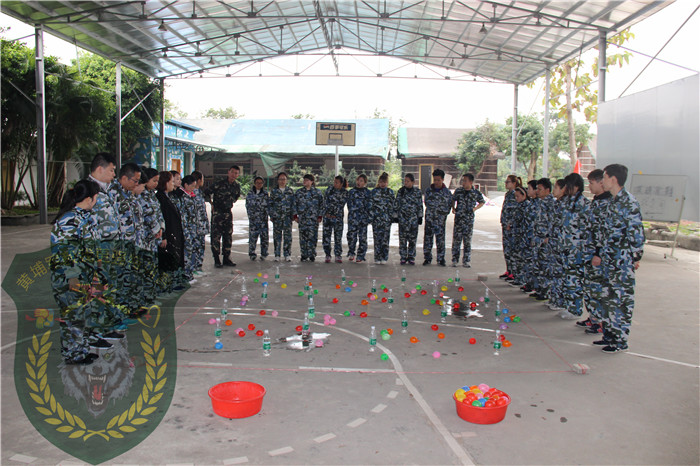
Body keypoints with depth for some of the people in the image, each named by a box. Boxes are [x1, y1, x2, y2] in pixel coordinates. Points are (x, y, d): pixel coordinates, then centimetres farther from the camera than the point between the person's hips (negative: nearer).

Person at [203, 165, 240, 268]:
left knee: (228, 236, 7)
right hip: (217, 212, -5)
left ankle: (226, 258, 17)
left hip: (228, 212, 5)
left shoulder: (237, 186, 5)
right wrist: (212, 204, -4)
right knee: (216, 235, -4)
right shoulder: (219, 184, -12)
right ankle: (217, 260, 2)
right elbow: (206, 193, -5)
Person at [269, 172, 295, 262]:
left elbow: (293, 203, 9)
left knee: (287, 236, -3)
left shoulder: (290, 191, 9)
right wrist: (271, 215, 2)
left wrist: (293, 214, 2)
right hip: (277, 217, 0)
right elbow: (271, 204, 8)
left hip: (287, 217, 0)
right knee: (277, 236, 3)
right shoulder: (274, 191, 8)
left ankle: (287, 255, 4)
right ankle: (277, 255, 10)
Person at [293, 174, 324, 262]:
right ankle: (304, 255, 10)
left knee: (313, 236, -2)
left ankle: (312, 254, 9)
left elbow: (321, 205, 5)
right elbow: (295, 204, 10)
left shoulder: (317, 192, 4)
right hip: (302, 218, 1)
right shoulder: (298, 192, 8)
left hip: (314, 218, -1)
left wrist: (320, 216, 0)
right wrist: (295, 215, 4)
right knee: (303, 236, 1)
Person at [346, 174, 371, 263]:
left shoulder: (367, 192, 7)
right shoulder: (351, 191, 10)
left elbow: (369, 205, 6)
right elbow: (349, 204, 9)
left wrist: (369, 217, 0)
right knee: (351, 236, -3)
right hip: (353, 218, 0)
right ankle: (351, 254, 14)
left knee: (362, 237, 0)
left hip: (363, 218, 0)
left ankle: (360, 256, 9)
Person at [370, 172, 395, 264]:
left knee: (385, 237, -2)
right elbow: (371, 204, 6)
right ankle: (377, 258, 5)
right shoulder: (374, 191, 7)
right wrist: (371, 215, -2)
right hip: (376, 217, 0)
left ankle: (384, 257, 4)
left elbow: (392, 205, 10)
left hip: (386, 218, 0)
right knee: (377, 237, -1)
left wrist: (392, 216, 4)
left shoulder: (390, 192, 10)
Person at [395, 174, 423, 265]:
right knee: (402, 238, 0)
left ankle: (411, 257, 12)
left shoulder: (417, 191, 4)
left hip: (414, 217, 0)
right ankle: (403, 257, 8)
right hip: (402, 217, 0)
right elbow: (397, 204, 6)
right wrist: (396, 216, 2)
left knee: (413, 238, 2)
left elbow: (420, 205, 7)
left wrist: (420, 217, 4)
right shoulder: (400, 191, 4)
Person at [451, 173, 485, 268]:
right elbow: (453, 199, 19)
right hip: (458, 218, 1)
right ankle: (454, 260, 8)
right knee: (456, 239, 0)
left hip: (469, 219, -1)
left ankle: (466, 260, 12)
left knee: (467, 240, 4)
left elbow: (482, 202, 15)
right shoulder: (458, 190, 3)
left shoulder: (476, 193, 0)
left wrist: (475, 208, 1)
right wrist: (453, 208, 4)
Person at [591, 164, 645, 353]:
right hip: (609, 259, 9)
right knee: (608, 297, 14)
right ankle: (610, 334, 25)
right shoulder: (612, 202, 13)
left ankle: (621, 340, 10)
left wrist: (636, 257, -15)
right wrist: (598, 253, 17)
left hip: (623, 261, -9)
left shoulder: (629, 202, -14)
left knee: (623, 299, 0)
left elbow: (637, 232, -16)